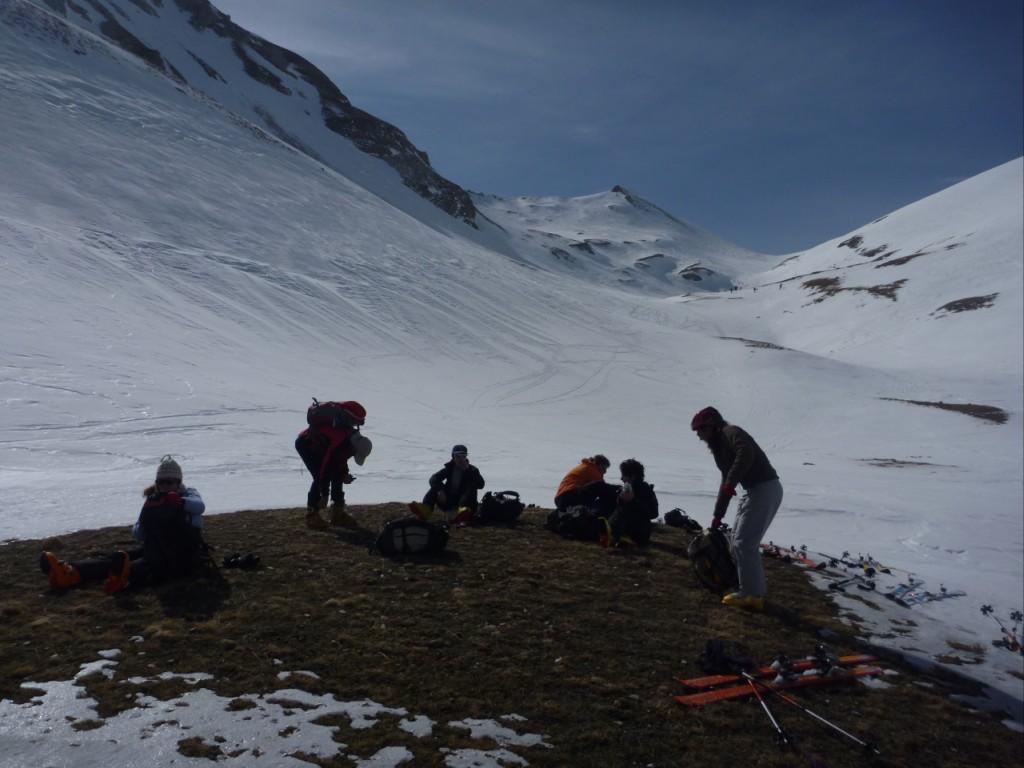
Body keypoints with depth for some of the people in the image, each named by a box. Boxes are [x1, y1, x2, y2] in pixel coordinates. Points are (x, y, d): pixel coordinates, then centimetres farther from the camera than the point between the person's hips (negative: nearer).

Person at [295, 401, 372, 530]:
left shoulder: (352, 438, -11)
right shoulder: (339, 441, -38)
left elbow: (341, 459, 7)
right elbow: (326, 467, -36)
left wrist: (345, 475, -10)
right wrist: (324, 496, -32)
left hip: (319, 446, 9)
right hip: (305, 444, -9)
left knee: (337, 475, 1)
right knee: (320, 476, -21)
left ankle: (338, 512, 7)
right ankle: (311, 514, -13)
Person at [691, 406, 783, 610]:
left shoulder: (730, 432, -8)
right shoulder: (719, 446, 21)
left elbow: (746, 453, -30)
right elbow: (725, 483, 28)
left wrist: (731, 483, -32)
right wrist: (717, 515, 29)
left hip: (765, 489, -10)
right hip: (753, 491, 10)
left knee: (744, 542, -8)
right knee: (737, 541, 14)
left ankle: (752, 594, -1)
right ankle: (755, 588, 22)